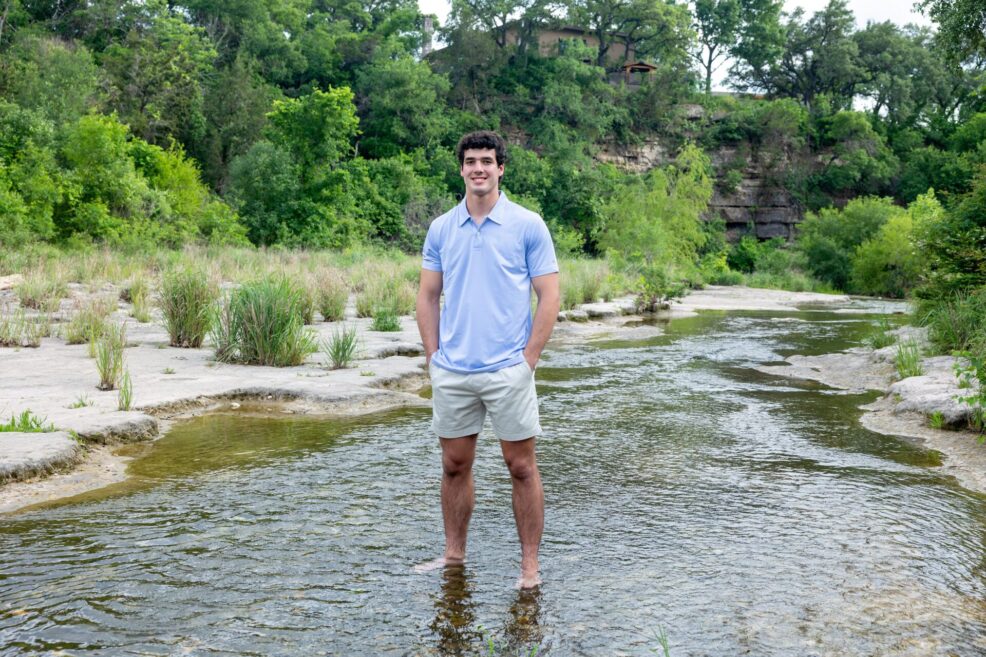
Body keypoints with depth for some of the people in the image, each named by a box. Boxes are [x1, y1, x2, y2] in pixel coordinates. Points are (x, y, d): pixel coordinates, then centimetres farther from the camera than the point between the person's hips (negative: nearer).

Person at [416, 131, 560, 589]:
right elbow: (427, 296, 12)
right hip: (451, 373, 4)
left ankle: (529, 565, 12)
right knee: (454, 466, 12)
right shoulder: (440, 229, 8)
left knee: (521, 468, 2)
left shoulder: (528, 226, -3)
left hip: (508, 371, -3)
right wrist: (433, 356, 4)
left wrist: (529, 359, -9)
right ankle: (454, 555, 26)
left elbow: (549, 297, -3)